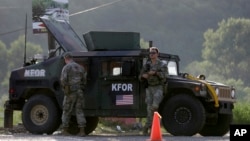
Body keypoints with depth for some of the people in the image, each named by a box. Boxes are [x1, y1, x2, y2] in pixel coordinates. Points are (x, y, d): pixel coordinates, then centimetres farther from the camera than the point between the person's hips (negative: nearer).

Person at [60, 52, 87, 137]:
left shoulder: (66, 67, -7)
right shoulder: (80, 67, 11)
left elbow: (63, 80, -18)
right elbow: (84, 80, 10)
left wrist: (65, 88, -3)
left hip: (70, 93, -4)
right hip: (80, 92, 4)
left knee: (67, 111, 8)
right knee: (79, 111, 5)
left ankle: (65, 130, 14)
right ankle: (82, 131, -3)